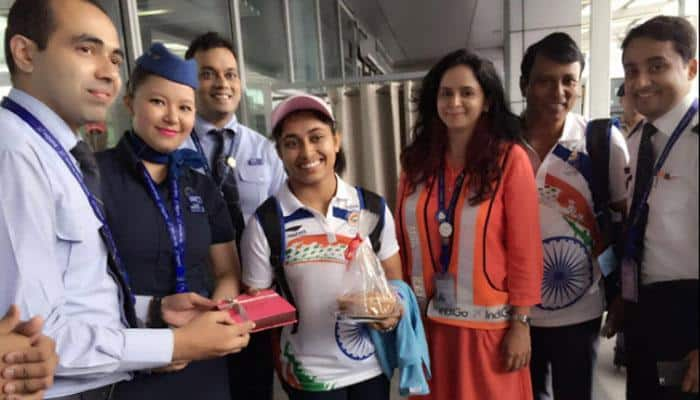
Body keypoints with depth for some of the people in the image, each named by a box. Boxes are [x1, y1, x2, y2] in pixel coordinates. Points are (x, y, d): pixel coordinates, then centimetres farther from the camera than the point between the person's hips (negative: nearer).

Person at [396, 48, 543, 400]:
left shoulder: (510, 160, -9)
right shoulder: (417, 159, 2)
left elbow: (524, 249, -9)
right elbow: (404, 241, 4)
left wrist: (520, 322, -9)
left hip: (487, 322, -3)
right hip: (428, 320, 4)